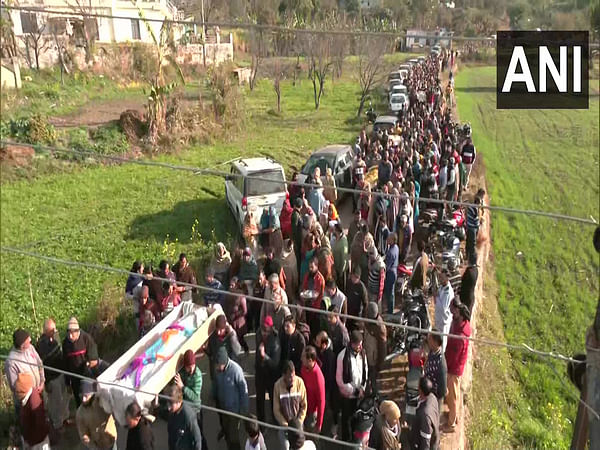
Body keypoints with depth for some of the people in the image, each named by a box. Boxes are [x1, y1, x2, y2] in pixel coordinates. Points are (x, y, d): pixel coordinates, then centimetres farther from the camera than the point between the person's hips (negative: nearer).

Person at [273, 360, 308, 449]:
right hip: (284, 424, -1)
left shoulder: (300, 382, -17)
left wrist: (299, 422, -10)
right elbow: (276, 409, -10)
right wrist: (284, 424, -13)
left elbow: (304, 405, -6)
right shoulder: (278, 385, -21)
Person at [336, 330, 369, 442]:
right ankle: (346, 441, 27)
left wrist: (362, 388, -4)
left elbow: (365, 373, 7)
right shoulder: (343, 356, -21)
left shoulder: (362, 353, -5)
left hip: (360, 394, 4)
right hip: (347, 394, -4)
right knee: (346, 418, 10)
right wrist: (354, 391, -12)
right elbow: (339, 379, -15)